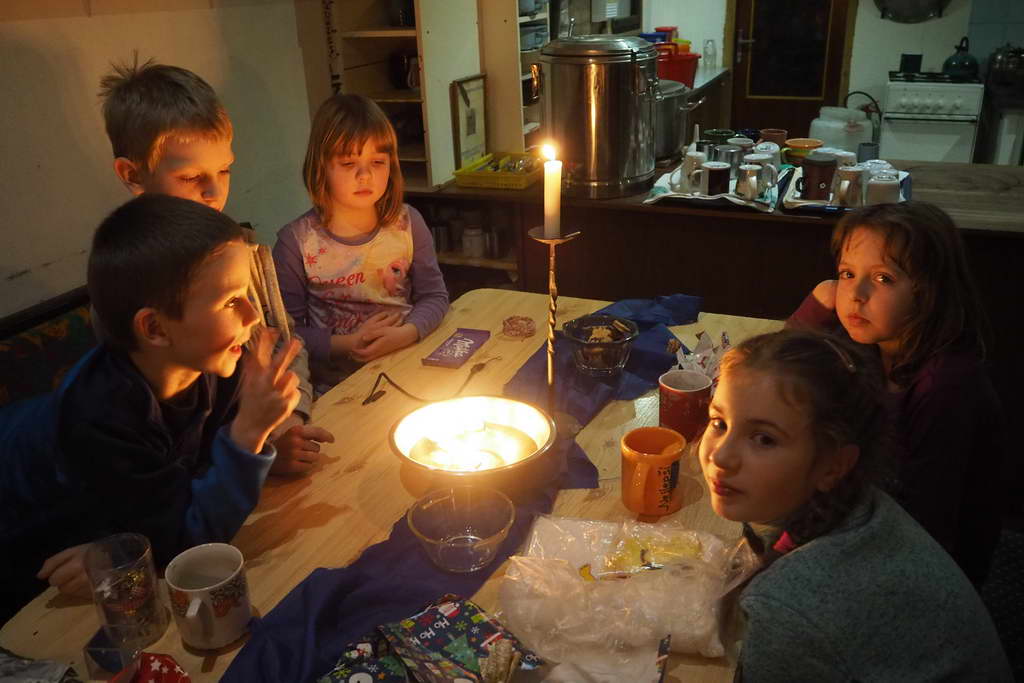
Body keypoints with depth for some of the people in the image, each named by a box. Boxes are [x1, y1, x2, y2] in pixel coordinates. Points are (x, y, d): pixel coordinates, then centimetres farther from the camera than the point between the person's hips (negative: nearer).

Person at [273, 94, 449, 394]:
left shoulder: (407, 223, 2)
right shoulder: (297, 241, -7)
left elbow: (434, 296, 6)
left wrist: (405, 334, -14)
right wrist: (346, 345, -17)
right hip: (337, 385, -3)